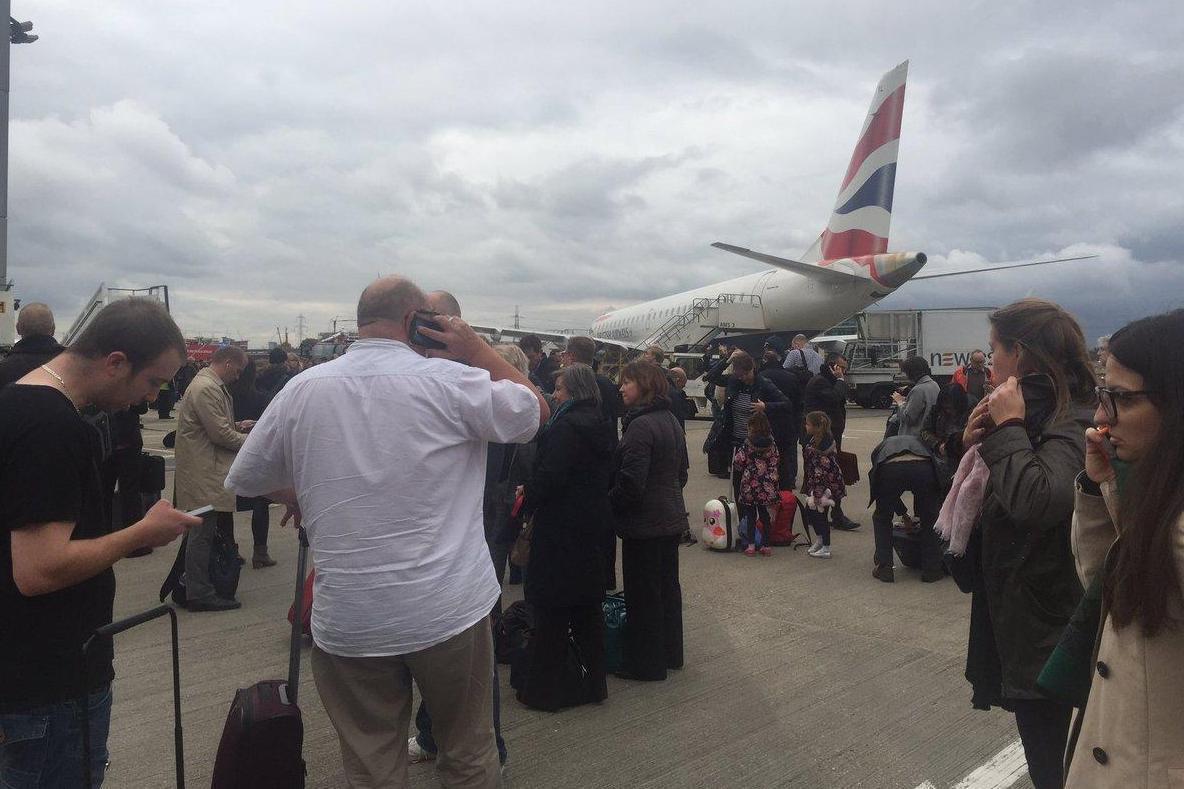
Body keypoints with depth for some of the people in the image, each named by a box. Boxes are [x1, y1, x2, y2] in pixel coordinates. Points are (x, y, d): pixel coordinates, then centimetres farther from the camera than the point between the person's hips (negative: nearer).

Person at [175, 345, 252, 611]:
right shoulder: (206, 388, -18)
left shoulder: (211, 385, 16)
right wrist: (250, 441, -7)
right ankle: (199, 594, 4)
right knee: (202, 532, -4)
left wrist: (235, 426, 12)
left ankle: (196, 588, 26)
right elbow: (220, 434, -20)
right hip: (203, 472, -11)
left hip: (209, 469, 11)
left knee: (203, 532, 16)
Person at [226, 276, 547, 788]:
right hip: (452, 609, -1)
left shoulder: (303, 389, -3)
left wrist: (295, 495, 28)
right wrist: (476, 348, 3)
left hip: (347, 621, 2)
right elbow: (537, 410, 2)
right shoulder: (450, 380, -11)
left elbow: (243, 481, 9)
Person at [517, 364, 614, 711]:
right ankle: (594, 680, 27)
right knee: (588, 605, 16)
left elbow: (548, 477, -24)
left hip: (560, 528, -8)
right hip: (593, 524, 9)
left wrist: (526, 504, -6)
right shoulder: (602, 426, 8)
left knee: (552, 608, 3)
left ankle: (546, 688, 13)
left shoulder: (565, 427, -18)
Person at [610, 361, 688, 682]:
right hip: (672, 518, 9)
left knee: (643, 593, 3)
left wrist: (607, 506, -9)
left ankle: (646, 664, 14)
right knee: (668, 586, 18)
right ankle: (670, 652, 31)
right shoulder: (671, 420, 9)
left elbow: (630, 483, -23)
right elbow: (681, 472, 16)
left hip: (645, 523, -9)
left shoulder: (640, 425, -21)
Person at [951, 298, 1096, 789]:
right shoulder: (1037, 416, 8)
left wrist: (1008, 428, -26)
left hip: (1047, 632, -9)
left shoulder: (1072, 424, -20)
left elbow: (1037, 501, -39)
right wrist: (976, 448, -3)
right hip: (1016, 617, 9)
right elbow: (989, 503, 14)